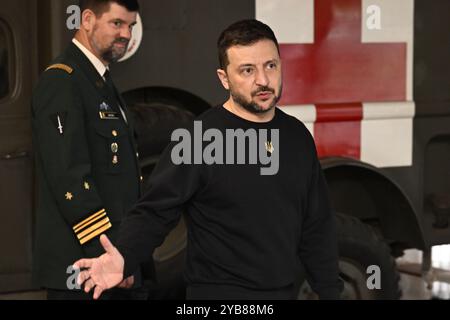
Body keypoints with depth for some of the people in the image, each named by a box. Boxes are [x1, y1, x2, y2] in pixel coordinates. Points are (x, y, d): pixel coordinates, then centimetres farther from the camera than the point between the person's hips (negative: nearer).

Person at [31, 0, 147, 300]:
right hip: (82, 265, -9)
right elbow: (68, 177, -20)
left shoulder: (102, 83, 19)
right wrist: (107, 253, -22)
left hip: (117, 263, 9)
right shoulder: (61, 81, -12)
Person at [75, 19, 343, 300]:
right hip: (220, 292, -6)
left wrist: (330, 292, 10)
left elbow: (317, 227, 12)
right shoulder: (199, 138, -13)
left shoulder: (297, 137, 5)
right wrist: (124, 259, -34)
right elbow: (154, 212, -16)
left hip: (285, 292, 6)